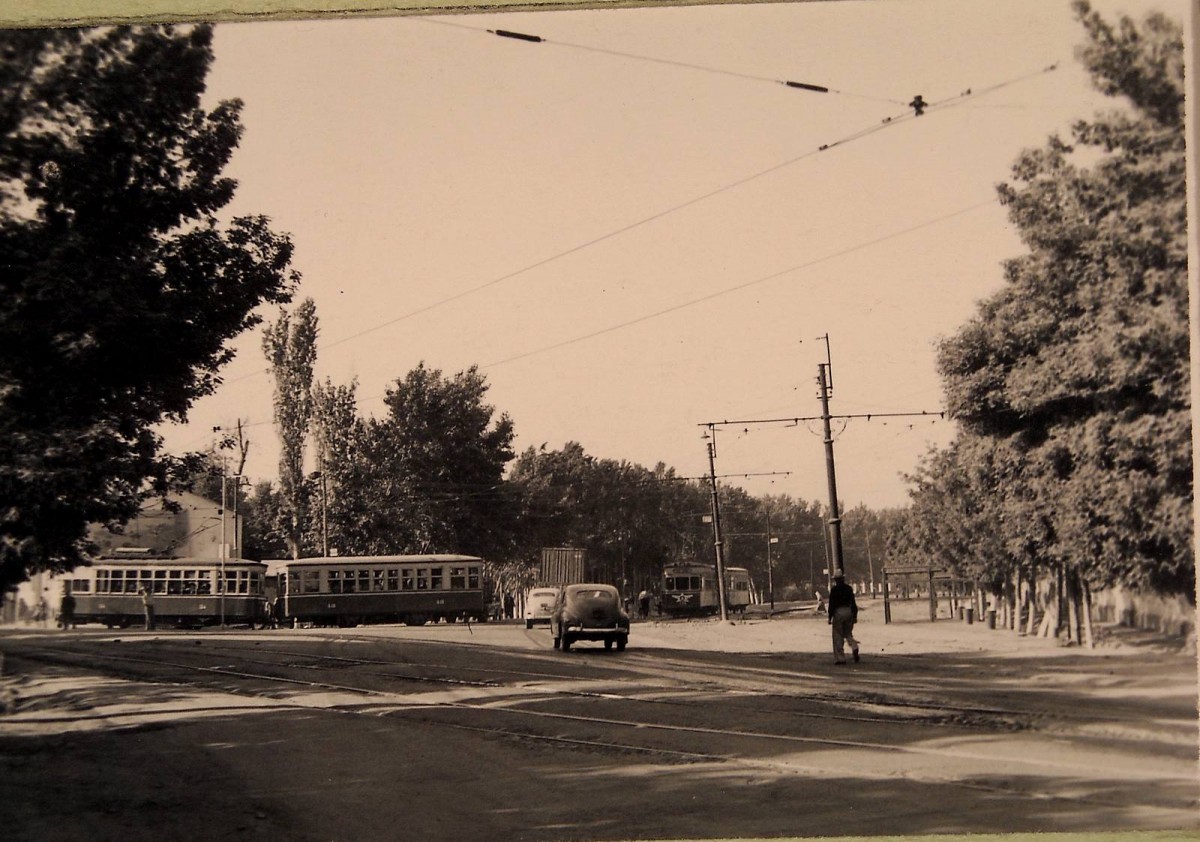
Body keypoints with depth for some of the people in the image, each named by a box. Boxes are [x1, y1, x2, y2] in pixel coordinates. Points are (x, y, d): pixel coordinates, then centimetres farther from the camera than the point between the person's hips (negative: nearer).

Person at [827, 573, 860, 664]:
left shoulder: (834, 589, -6)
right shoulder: (849, 588, 6)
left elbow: (831, 604, -7)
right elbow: (853, 603, 6)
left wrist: (830, 617, -3)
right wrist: (855, 616, 11)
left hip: (838, 612, -4)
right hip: (849, 611, 4)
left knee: (838, 636, 2)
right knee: (848, 633, 18)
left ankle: (840, 658, 1)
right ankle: (854, 647, -11)